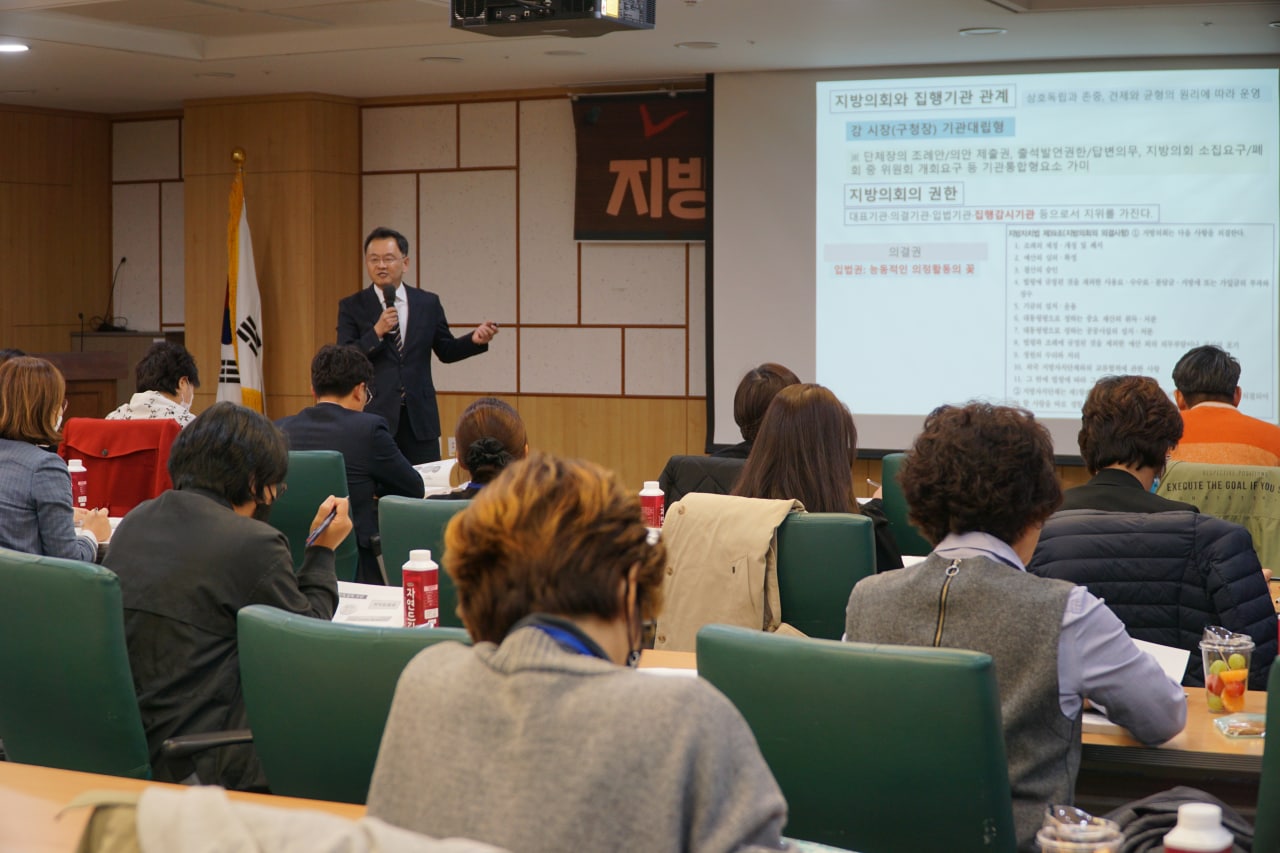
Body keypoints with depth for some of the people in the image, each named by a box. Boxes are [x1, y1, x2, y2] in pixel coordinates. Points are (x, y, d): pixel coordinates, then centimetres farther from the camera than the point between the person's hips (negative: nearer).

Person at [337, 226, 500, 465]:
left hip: (420, 418, 2)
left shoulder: (428, 303, 8)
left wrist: (474, 340, -5)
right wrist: (376, 332, -17)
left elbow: (446, 351, 14)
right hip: (374, 416, -2)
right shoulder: (352, 307, 2)